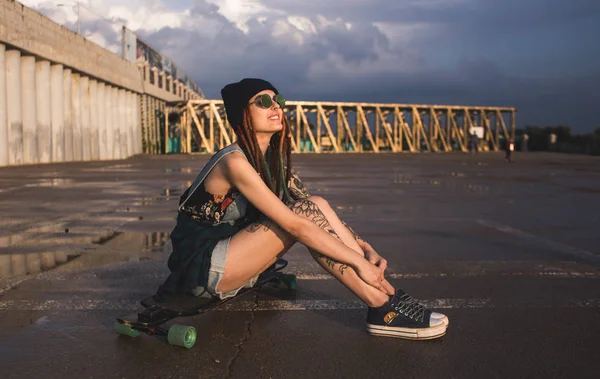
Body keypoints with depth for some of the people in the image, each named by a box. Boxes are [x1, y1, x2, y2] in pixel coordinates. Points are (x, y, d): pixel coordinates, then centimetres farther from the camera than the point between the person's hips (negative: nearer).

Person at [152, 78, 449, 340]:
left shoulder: (274, 159, 5)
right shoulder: (235, 162, -21)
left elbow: (320, 211, 2)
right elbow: (294, 224, -27)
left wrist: (367, 249, -11)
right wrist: (359, 262, -25)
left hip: (229, 260, 8)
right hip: (202, 269, -8)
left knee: (317, 206, -10)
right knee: (306, 213, -23)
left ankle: (386, 297, -15)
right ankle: (383, 310, -23)